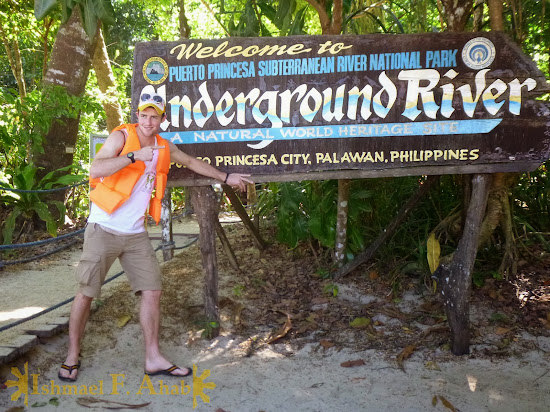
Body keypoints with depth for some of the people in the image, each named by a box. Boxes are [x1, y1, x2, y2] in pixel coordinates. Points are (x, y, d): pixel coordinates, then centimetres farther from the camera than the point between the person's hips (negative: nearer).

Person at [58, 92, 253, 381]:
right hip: (104, 229, -5)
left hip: (135, 234, 5)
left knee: (152, 292, 0)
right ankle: (72, 356, 20)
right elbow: (95, 170, -22)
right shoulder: (121, 136, -7)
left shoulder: (164, 147, 10)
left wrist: (226, 177, 30)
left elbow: (192, 162, 27)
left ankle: (153, 358, 11)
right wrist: (133, 156, -29)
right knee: (86, 293, 1)